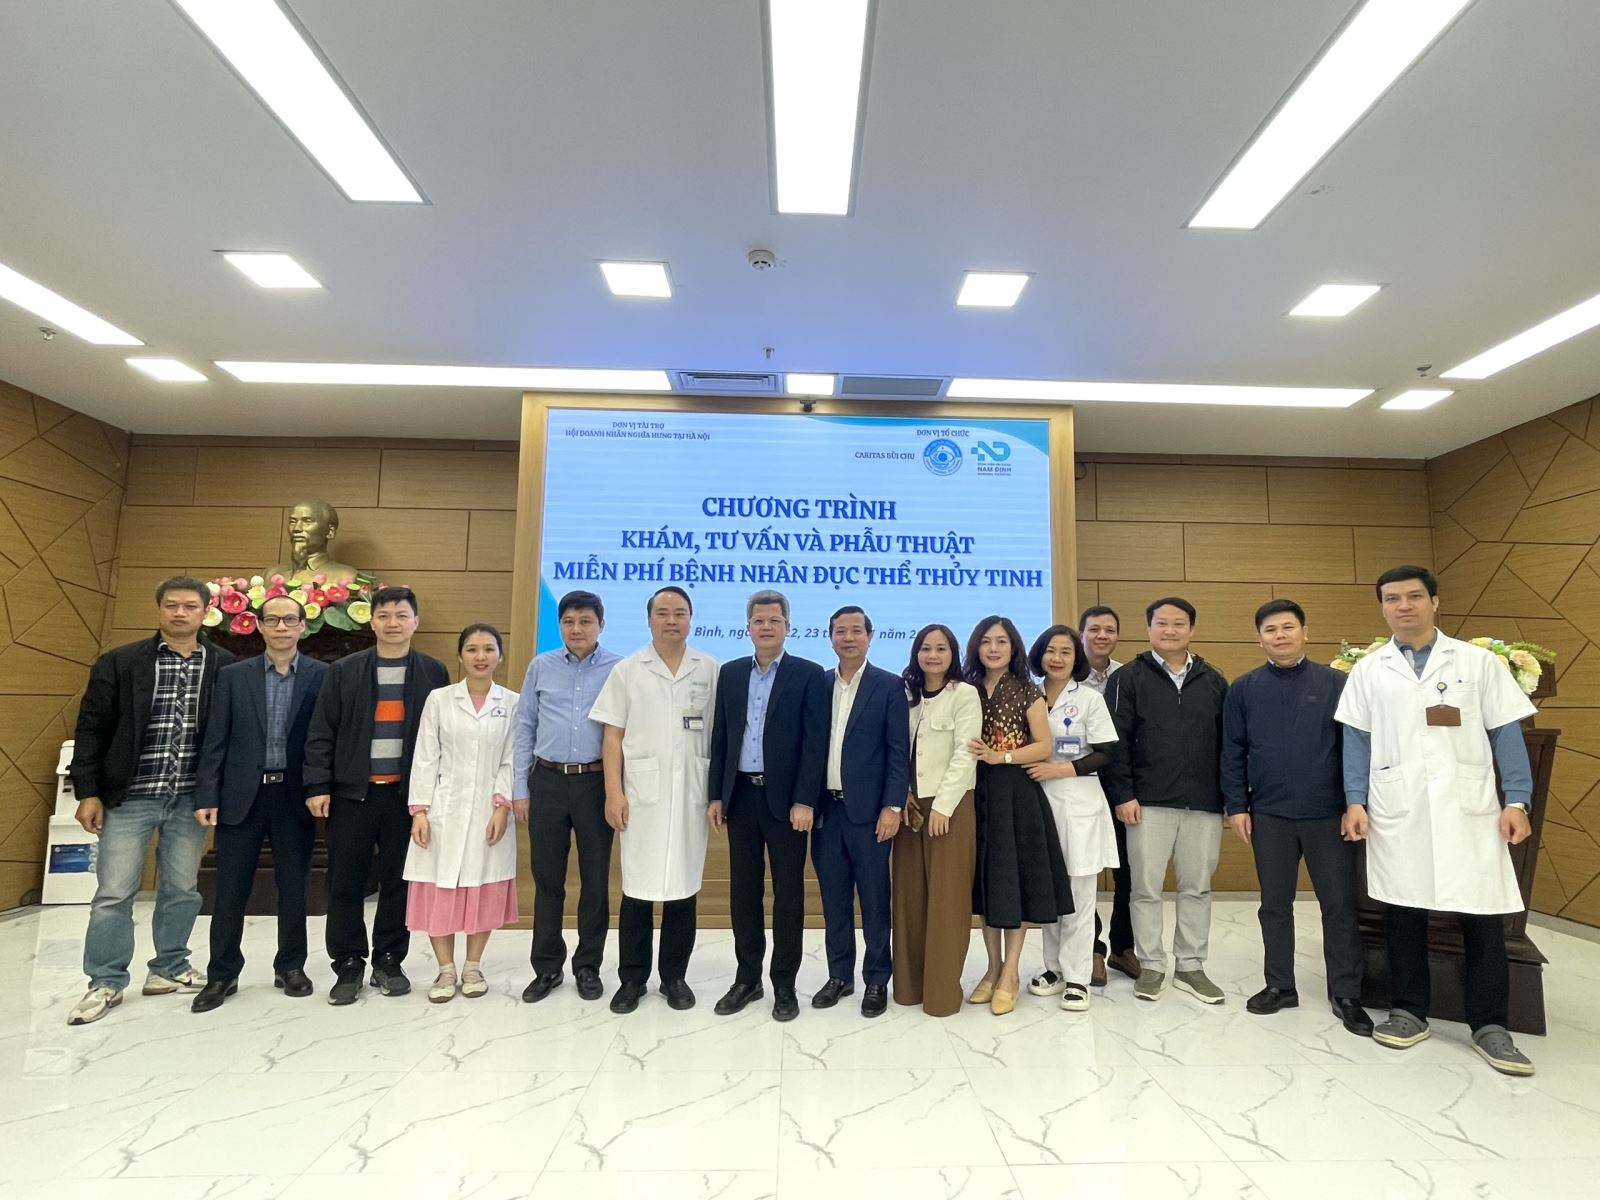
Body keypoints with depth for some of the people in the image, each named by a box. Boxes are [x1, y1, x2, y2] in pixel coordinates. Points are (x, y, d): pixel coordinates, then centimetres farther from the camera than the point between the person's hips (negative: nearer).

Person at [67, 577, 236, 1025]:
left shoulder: (226, 666, -1)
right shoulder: (119, 663, -2)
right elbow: (92, 730, 0)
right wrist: (88, 791, -5)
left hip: (191, 798, 1)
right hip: (131, 796, -1)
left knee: (181, 890, 12)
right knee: (113, 893, 5)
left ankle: (169, 969, 28)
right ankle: (106, 983, 20)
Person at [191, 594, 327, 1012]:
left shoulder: (322, 676, 0)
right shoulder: (233, 675, 4)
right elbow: (215, 740, 2)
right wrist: (206, 795, -3)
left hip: (295, 795, -1)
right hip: (241, 795, 1)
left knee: (294, 887, 10)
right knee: (230, 889, 7)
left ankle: (290, 967, 25)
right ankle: (222, 974, 23)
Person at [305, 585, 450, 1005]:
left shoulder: (433, 672, 3)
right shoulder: (343, 671, 3)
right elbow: (321, 733, 2)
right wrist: (318, 786, -5)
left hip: (407, 793, 0)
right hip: (351, 791, 0)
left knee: (398, 881, 8)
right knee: (345, 882, 6)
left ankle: (388, 961, 22)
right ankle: (348, 965, 21)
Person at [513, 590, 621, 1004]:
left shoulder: (619, 669, -3)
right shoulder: (541, 667, 4)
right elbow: (525, 728, 7)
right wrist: (520, 789, 4)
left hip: (596, 783, -2)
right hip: (548, 781, 2)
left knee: (596, 879, 9)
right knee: (547, 878, 11)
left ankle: (588, 966, 25)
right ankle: (547, 967, 26)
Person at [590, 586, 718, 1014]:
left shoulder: (711, 670, 4)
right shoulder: (627, 670, 2)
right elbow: (613, 736, 2)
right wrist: (613, 792, -5)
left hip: (692, 793, 1)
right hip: (642, 791, -1)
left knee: (683, 885, 9)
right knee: (638, 887, 5)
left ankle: (674, 976, 23)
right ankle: (632, 977, 20)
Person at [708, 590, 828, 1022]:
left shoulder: (809, 675, -4)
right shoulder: (730, 673, 8)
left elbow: (815, 742, -8)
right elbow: (720, 738, 9)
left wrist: (804, 801, -14)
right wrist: (716, 795, 5)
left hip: (784, 798, -4)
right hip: (740, 795, 4)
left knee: (788, 892, 6)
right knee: (743, 890, 11)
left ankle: (784, 984, 20)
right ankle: (747, 978, 25)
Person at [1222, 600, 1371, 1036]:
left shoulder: (1336, 683, -1)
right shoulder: (1244, 688, 2)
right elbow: (1232, 753, 3)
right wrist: (1237, 806, -1)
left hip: (1328, 814, -1)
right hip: (1268, 815, 1)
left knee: (1339, 905, 7)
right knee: (1275, 904, 11)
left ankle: (1346, 995, 21)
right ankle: (1280, 985, 25)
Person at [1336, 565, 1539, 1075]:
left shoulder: (1479, 662, 5)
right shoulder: (1368, 671, 6)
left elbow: (1506, 734, 3)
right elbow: (1356, 741, 5)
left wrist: (1517, 800, -4)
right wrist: (1355, 802, -1)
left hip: (1469, 810, 0)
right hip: (1396, 813, 1)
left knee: (1483, 917, 3)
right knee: (1404, 914, 8)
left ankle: (1489, 1025, 19)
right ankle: (1408, 1012, 21)